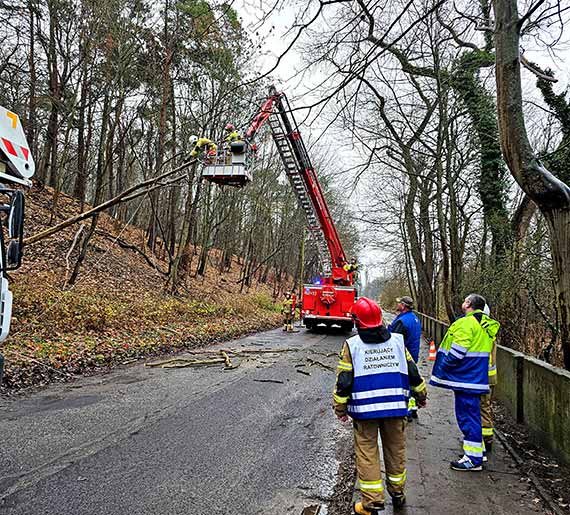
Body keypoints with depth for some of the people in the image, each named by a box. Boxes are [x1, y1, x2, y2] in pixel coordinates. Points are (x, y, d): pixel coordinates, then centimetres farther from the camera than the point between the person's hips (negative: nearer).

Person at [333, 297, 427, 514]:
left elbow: (344, 380, -7)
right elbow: (412, 372, 9)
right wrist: (421, 395, 24)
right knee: (396, 450, 19)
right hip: (395, 407, 4)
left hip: (364, 408, -3)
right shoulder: (397, 341, 1)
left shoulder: (352, 345, -8)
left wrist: (340, 408, 5)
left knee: (367, 454, 8)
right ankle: (397, 494, 35)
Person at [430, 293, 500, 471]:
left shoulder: (467, 323, -18)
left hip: (466, 379, -10)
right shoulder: (485, 324, 14)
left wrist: (442, 368, -9)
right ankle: (477, 451, 29)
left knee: (468, 417, -2)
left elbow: (456, 353, -23)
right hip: (476, 377, 10)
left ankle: (473, 459, 5)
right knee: (472, 415, 19)